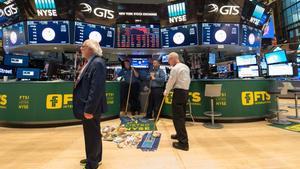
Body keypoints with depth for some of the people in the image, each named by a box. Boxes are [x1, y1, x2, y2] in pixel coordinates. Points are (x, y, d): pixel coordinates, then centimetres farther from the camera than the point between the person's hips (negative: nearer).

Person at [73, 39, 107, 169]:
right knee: (90, 134, 22)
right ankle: (93, 158, 40)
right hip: (86, 107, 10)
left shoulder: (97, 63, -19)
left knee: (93, 135, 6)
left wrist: (89, 109, -24)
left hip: (91, 108, -10)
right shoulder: (90, 62, 14)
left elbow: (96, 88, -26)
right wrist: (85, 107, 18)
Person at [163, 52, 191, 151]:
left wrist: (166, 92, 5)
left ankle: (183, 142, -4)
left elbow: (170, 82, -9)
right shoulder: (186, 67, 15)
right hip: (185, 92, 9)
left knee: (178, 117, -6)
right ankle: (180, 135, 32)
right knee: (181, 115, 19)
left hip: (179, 93, -9)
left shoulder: (175, 68, -13)